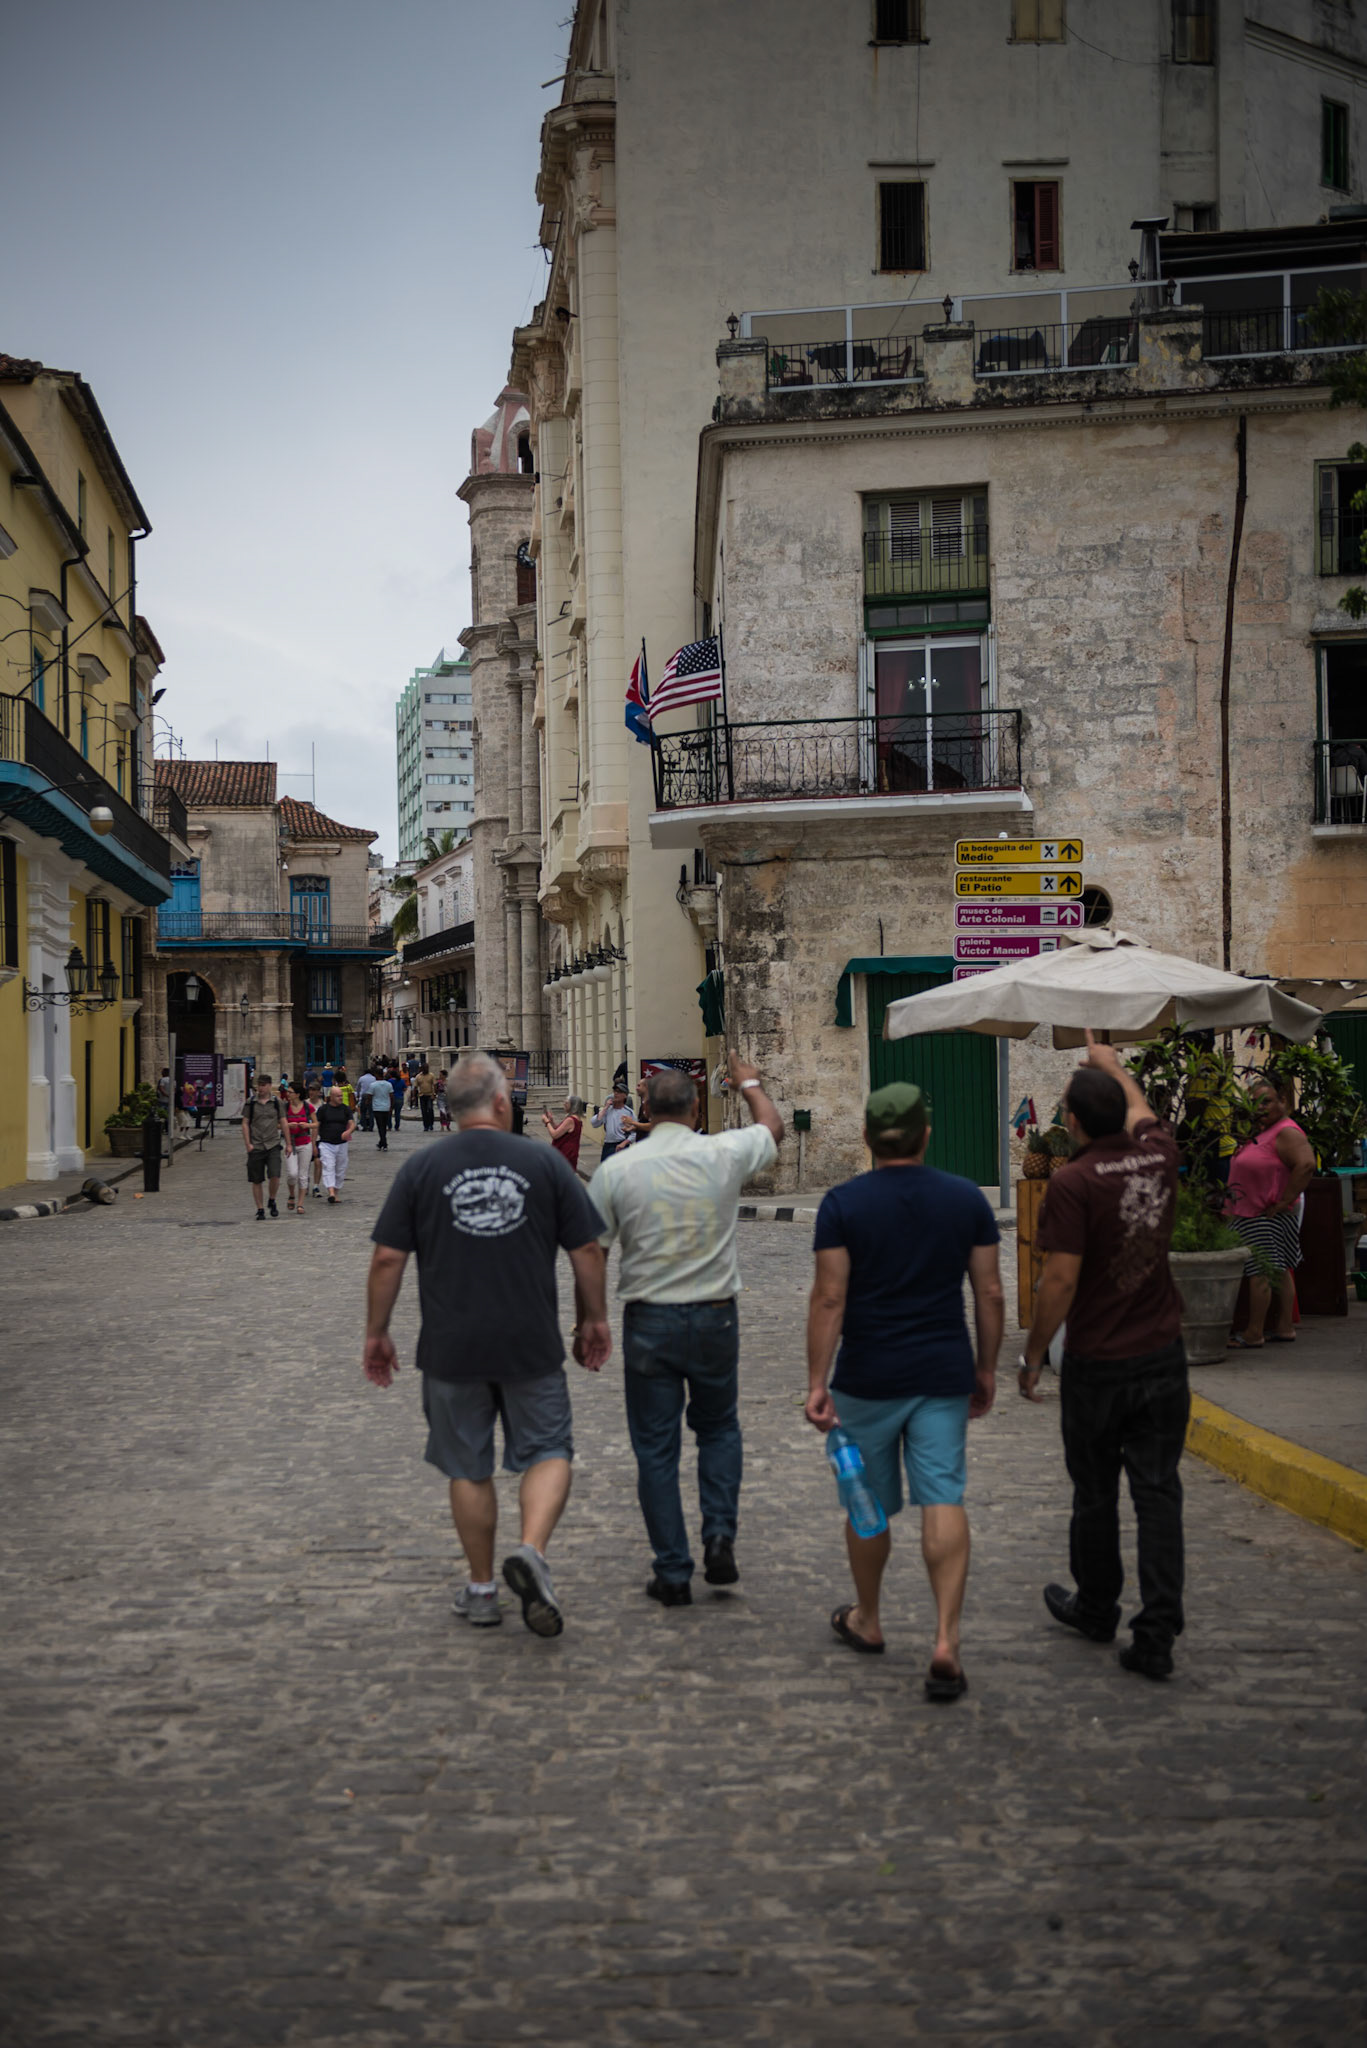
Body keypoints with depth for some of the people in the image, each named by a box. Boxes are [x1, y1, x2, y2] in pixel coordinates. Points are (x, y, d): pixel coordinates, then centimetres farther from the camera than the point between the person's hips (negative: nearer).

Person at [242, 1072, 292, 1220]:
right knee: (256, 1181, 3)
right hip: (256, 1146, 0)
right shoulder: (250, 1102, 3)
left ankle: (272, 1201, 9)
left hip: (273, 1145, 0)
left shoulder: (276, 1102, 5)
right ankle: (260, 1210, 14)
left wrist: (288, 1144, 7)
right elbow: (245, 1124, 3)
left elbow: (283, 1123, 9)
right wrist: (247, 1144, -6)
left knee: (275, 1176, -16)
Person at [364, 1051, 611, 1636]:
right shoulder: (544, 1163, -1)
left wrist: (377, 1333, 7)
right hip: (532, 1346, -1)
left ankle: (481, 1590, 20)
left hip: (452, 1348, 1)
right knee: (547, 1452, 10)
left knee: (468, 1468, 13)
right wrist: (594, 1319, 14)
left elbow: (388, 1259, -3)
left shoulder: (421, 1168, -2)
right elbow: (587, 1250, 1)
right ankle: (531, 1551, -14)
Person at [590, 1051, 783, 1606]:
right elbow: (773, 1127, 17)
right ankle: (720, 1535, 5)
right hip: (714, 1318, 1)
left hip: (648, 1322, -1)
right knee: (719, 1428, 22)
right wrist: (749, 1084, 33)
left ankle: (673, 1574, 9)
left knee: (656, 1448, 7)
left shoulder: (617, 1169, -9)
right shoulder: (724, 1155, -5)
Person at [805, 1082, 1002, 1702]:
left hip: (867, 1378, -1)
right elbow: (990, 1293, 3)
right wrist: (986, 1368, 14)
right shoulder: (967, 1199, 0)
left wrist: (816, 1383, -7)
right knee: (943, 1501, -2)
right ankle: (946, 1641, -13)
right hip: (943, 1374, 1)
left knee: (869, 1505, 15)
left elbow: (829, 1298, -11)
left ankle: (866, 1620, 33)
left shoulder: (843, 1203, -7)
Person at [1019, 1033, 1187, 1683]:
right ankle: (1157, 1634, 0)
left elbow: (1060, 1280, -18)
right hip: (1163, 1357, 4)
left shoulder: (1072, 1183, -17)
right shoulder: (1158, 1157, 0)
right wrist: (1105, 1057, 40)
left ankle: (1095, 1610, 31)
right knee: (1158, 1493, 3)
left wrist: (1033, 1352, -5)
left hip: (1097, 1364, -4)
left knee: (1095, 1494, 13)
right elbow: (1138, 1104, 23)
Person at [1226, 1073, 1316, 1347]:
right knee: (1279, 1271, 13)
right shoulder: (1261, 1132, 16)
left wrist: (1284, 1201, -24)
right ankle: (1284, 1328, 19)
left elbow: (1306, 1164, -29)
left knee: (1259, 1273, -7)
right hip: (1250, 1213, 10)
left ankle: (1253, 1334, -4)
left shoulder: (1287, 1132, -15)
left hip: (1266, 1218, -10)